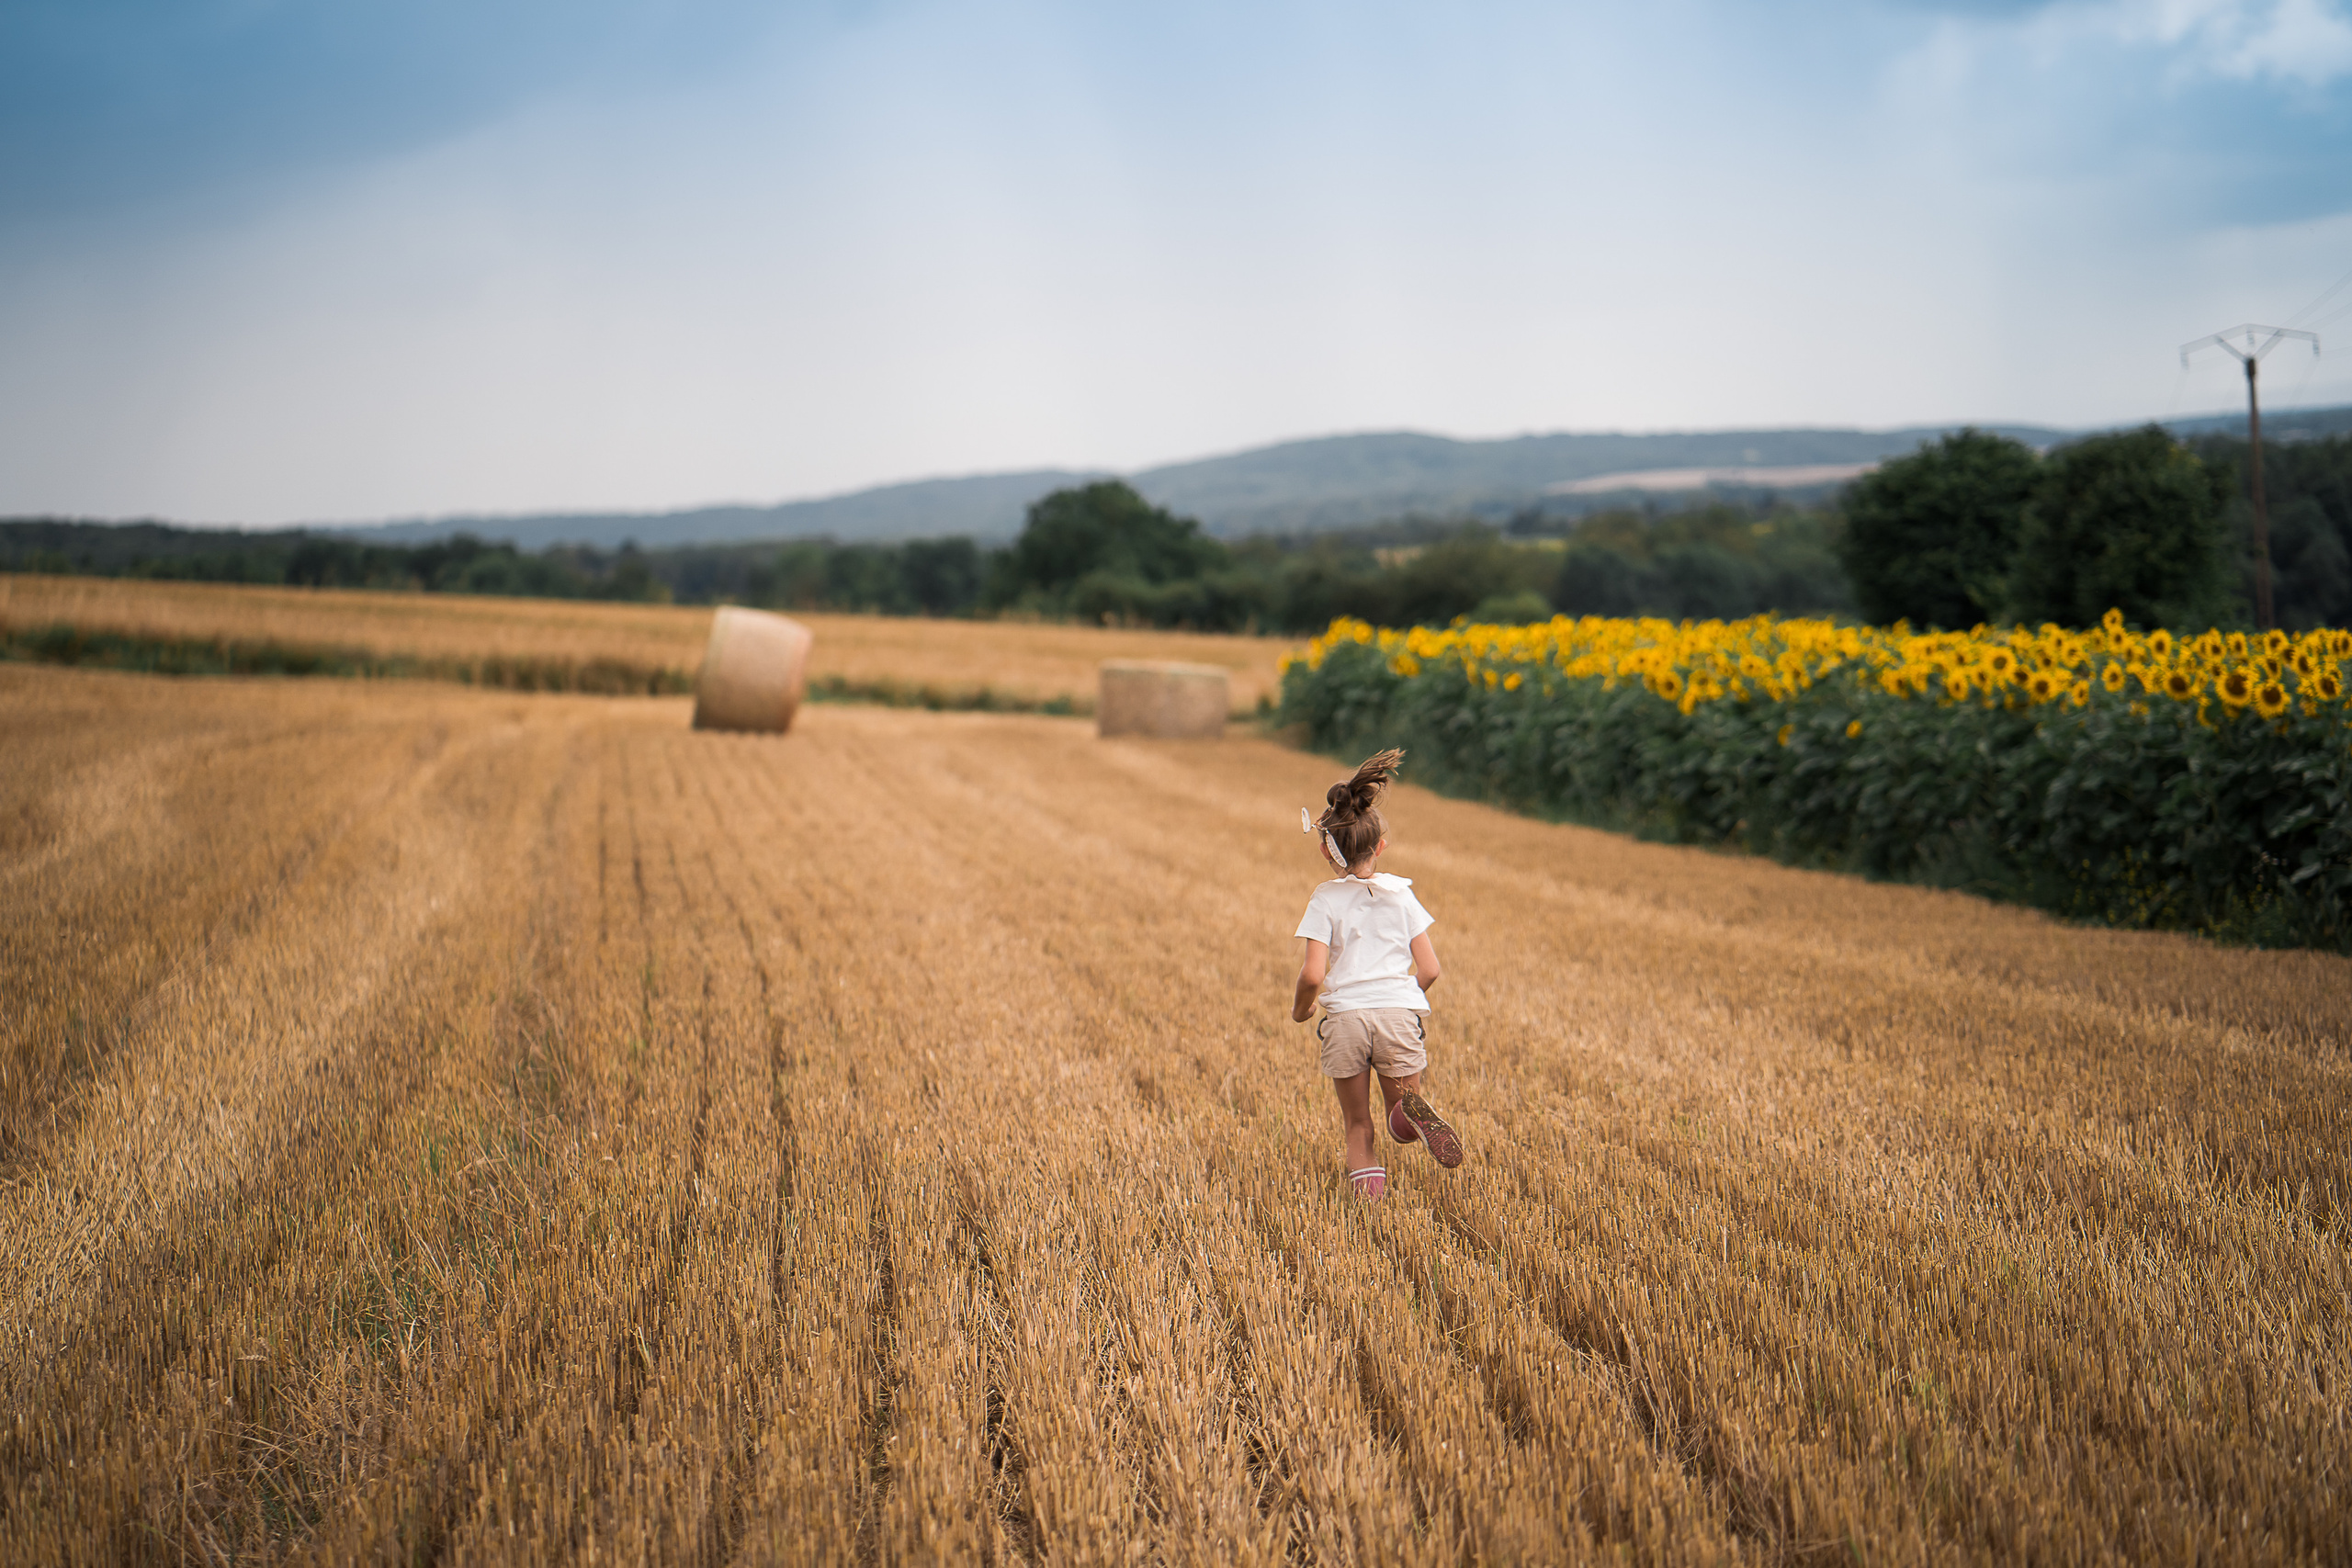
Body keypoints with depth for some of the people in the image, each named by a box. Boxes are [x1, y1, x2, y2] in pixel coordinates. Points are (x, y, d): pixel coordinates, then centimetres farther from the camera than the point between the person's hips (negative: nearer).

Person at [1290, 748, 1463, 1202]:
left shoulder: (1326, 901, 1)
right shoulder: (1402, 895, 8)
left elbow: (1313, 975, -8)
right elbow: (1429, 970, 5)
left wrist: (1300, 1009, 12)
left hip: (1345, 1016, -1)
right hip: (1400, 1013, 1)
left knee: (1358, 1124, 14)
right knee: (1402, 1129, 15)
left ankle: (1363, 1168, -16)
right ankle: (1414, 1113, -20)